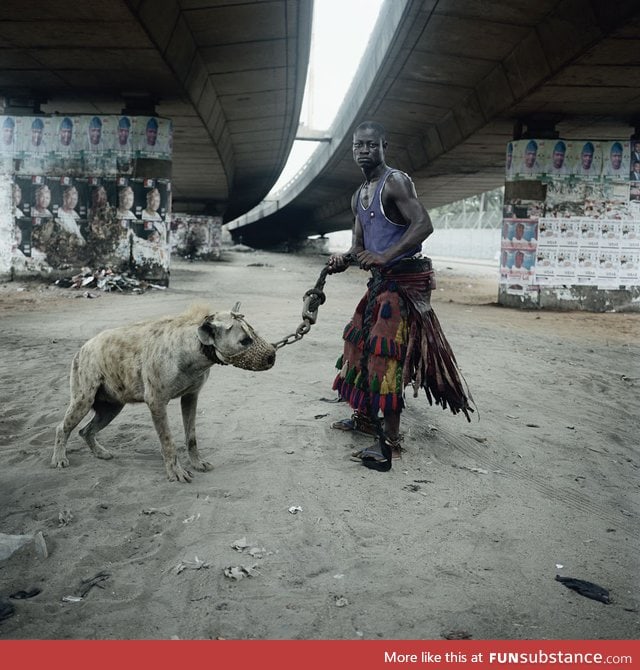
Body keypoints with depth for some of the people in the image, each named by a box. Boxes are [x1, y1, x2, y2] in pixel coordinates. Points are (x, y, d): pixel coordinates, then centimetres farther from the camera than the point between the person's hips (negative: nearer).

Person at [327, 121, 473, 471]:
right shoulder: (359, 196, 17)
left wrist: (385, 256, -33)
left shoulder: (395, 182, -10)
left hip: (404, 279, -9)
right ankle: (365, 416, 32)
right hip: (382, 280, 9)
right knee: (360, 343, 15)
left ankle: (390, 441, -7)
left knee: (385, 354, -13)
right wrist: (344, 259, -5)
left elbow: (423, 224, -23)